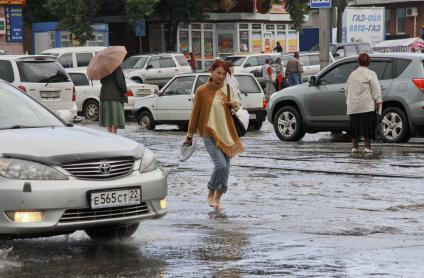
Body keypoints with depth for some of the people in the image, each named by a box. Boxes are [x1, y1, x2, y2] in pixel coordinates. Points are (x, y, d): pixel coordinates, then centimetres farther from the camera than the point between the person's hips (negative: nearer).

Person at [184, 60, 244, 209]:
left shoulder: (228, 89, 7)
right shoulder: (202, 91, -3)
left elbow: (237, 102, -4)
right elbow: (195, 113, 2)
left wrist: (234, 104, -29)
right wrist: (189, 135, 5)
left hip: (226, 134, 4)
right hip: (210, 133, -4)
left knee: (225, 168, 6)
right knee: (221, 165, -17)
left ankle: (218, 197, 23)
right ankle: (211, 194, 4)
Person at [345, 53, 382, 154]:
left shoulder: (352, 74, 13)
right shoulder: (370, 74, -5)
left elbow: (347, 90, 20)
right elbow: (376, 89, -9)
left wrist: (349, 102, 28)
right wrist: (378, 102, -5)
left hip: (353, 107, 5)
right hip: (367, 107, -5)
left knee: (355, 126, 9)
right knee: (368, 126, -1)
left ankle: (354, 146, 9)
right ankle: (367, 146, -3)